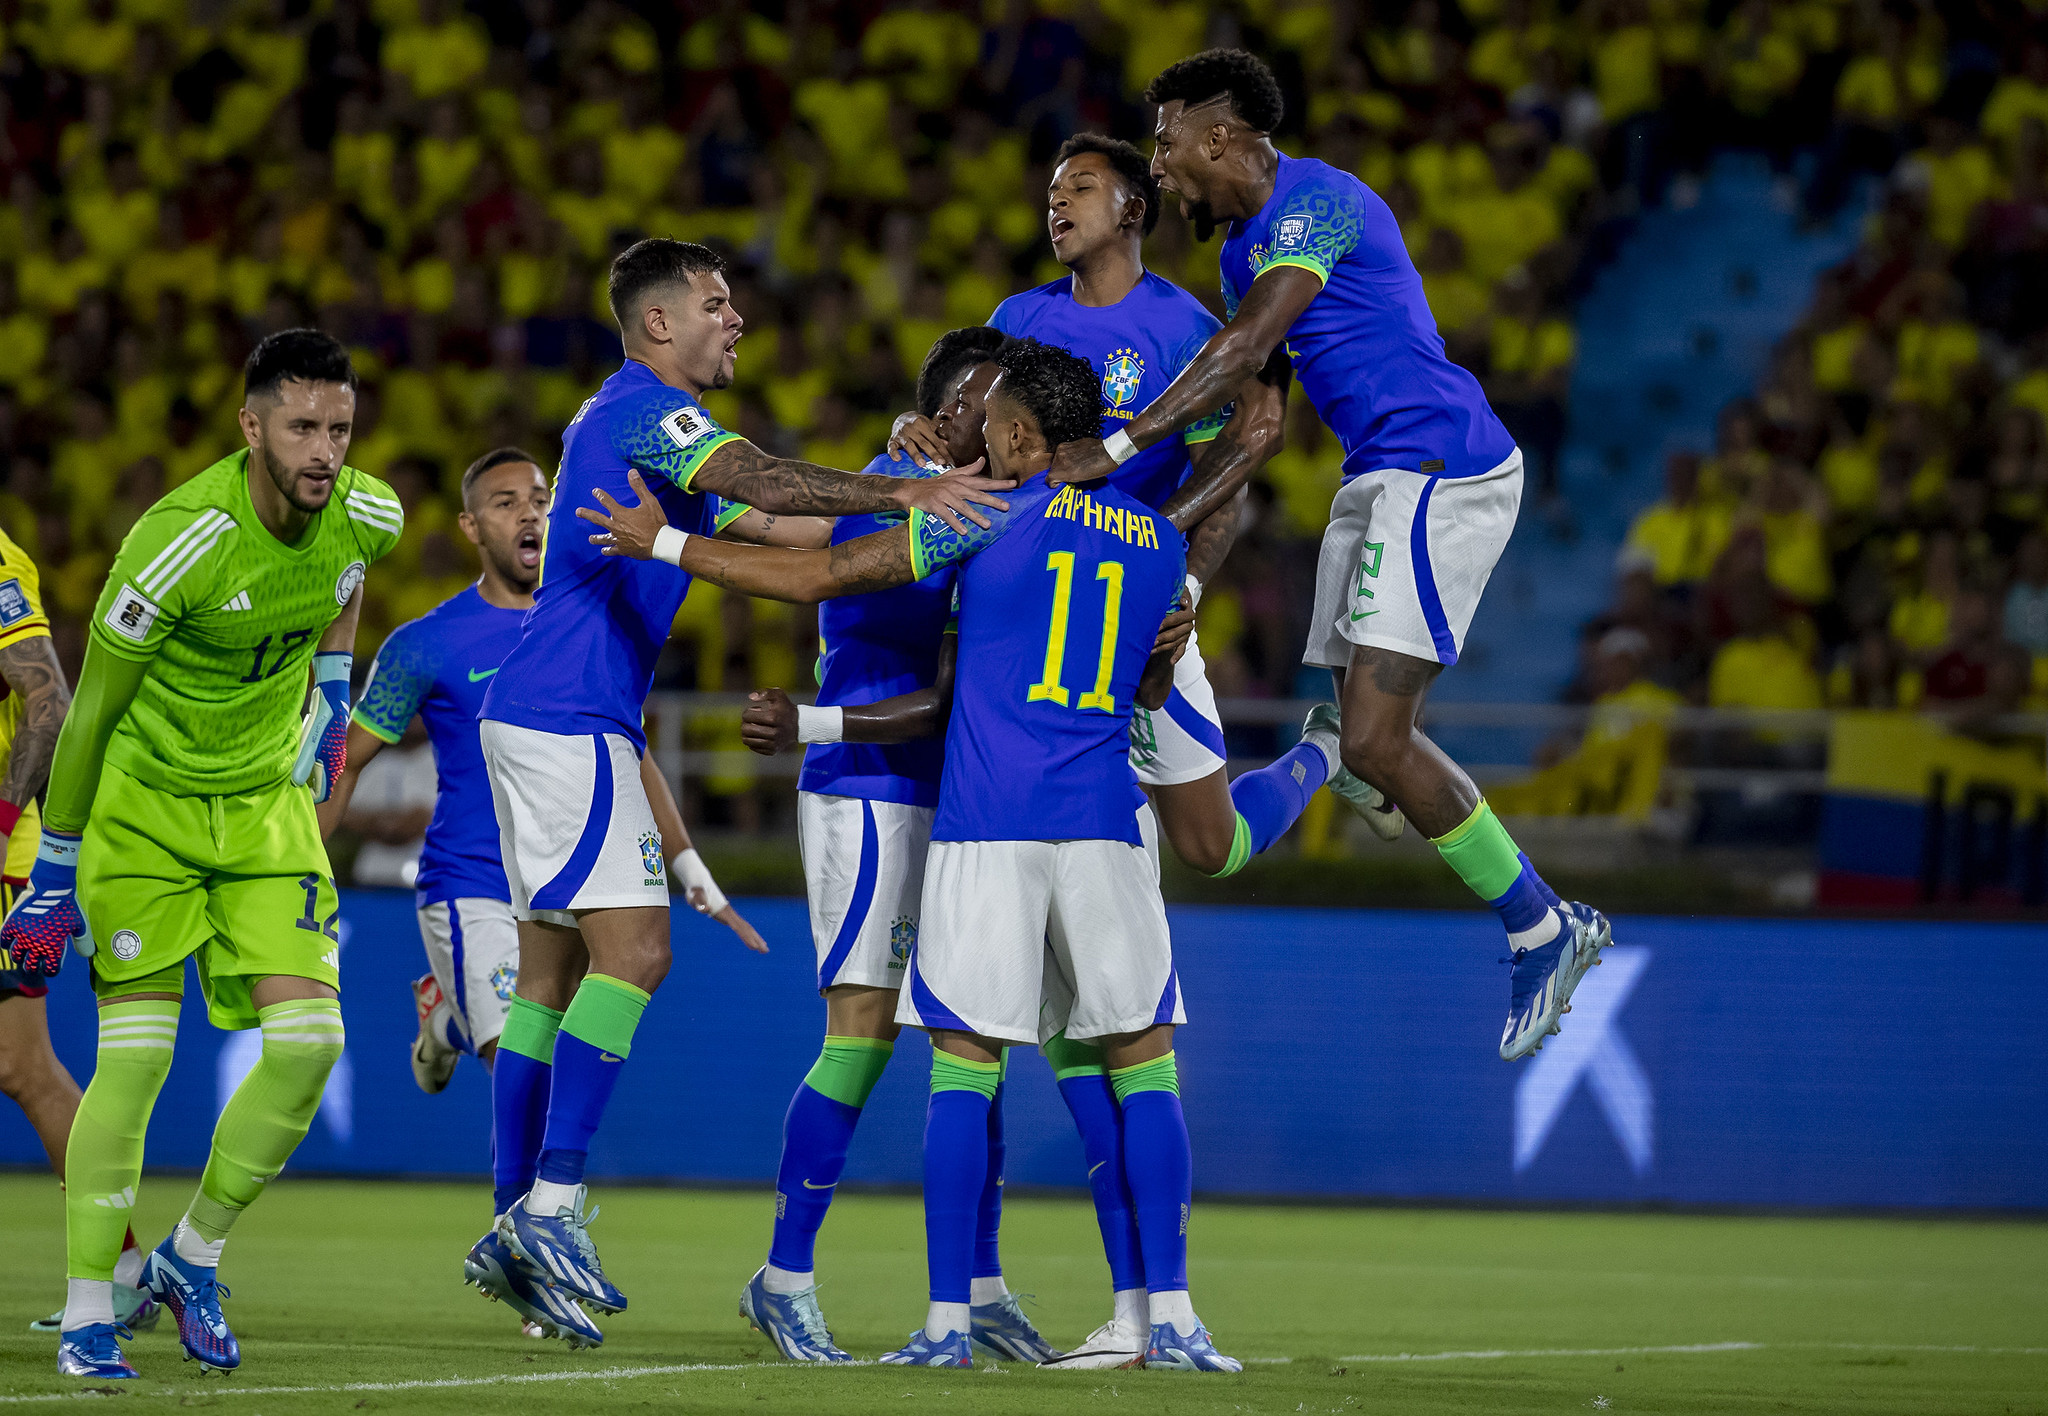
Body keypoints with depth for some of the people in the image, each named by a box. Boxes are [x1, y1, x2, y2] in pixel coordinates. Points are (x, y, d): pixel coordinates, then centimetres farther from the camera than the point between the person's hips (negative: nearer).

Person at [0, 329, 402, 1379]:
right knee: (135, 1055, -11)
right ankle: (87, 1314, -2)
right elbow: (90, 713, -16)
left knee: (309, 1040, -8)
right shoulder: (179, 543, -27)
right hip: (142, 804, -5)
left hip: (268, 802, 5)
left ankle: (193, 1257, 12)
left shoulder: (365, 518, -11)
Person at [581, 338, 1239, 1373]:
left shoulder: (993, 515, 1)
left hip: (982, 829, -3)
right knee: (1144, 1062, 7)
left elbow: (821, 577, 1)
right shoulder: (1159, 542, 14)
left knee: (964, 1063, 1)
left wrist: (665, 545, 9)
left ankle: (946, 1319, -3)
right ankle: (1170, 1317, -1)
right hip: (1102, 824, 3)